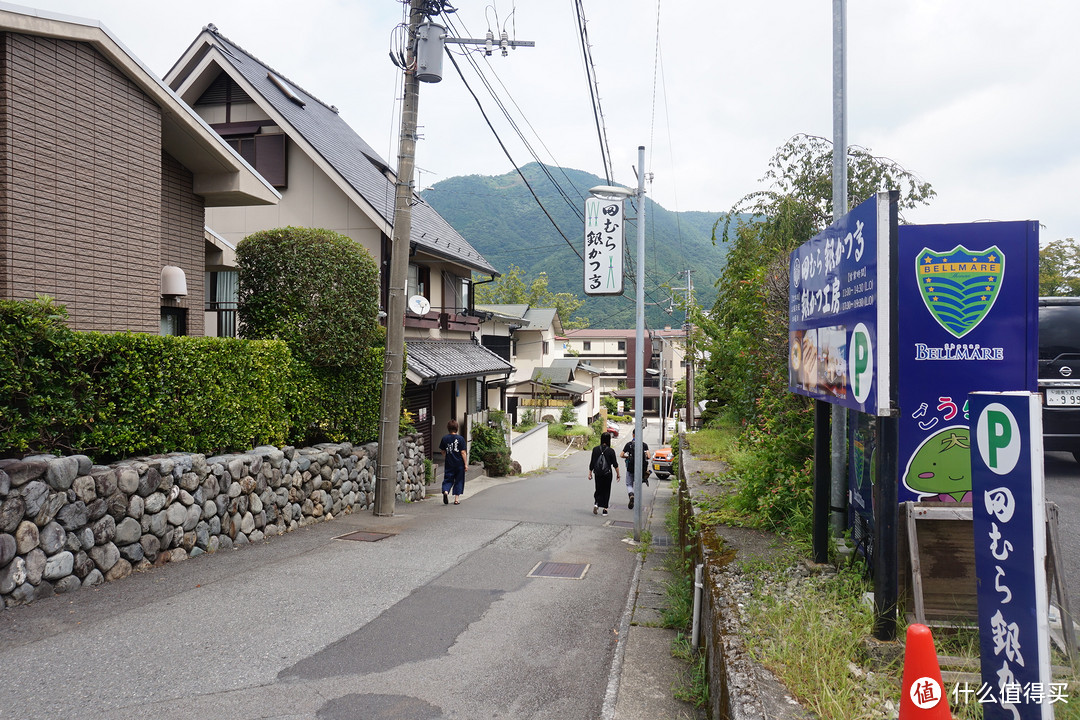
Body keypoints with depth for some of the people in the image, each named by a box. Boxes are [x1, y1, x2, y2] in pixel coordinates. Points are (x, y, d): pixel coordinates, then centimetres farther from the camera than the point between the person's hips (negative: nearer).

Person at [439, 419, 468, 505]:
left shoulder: (444, 438, -1)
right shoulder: (460, 439, -9)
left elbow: (443, 452, 8)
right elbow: (463, 452, -9)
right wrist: (466, 464, -3)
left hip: (449, 464, 1)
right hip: (459, 464, -1)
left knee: (448, 479, 8)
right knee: (458, 481, 10)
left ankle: (445, 491, -20)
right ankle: (456, 499, 11)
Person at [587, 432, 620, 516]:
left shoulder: (595, 449, -3)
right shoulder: (611, 451, -9)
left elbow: (592, 463, 0)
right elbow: (615, 464, -6)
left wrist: (590, 473, 9)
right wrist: (618, 474, 4)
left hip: (597, 474, 2)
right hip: (607, 474, -2)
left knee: (598, 490, 16)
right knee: (606, 491, 10)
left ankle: (596, 504, -7)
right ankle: (604, 509, 10)